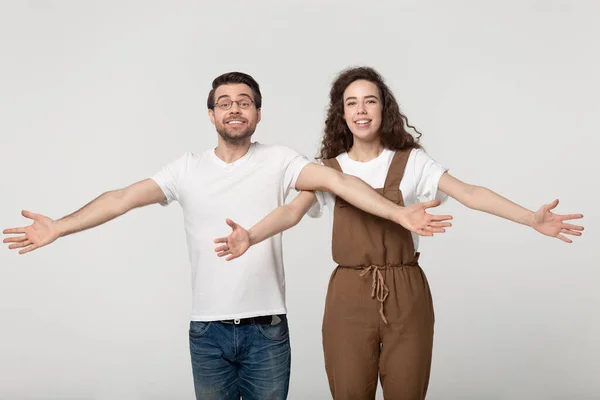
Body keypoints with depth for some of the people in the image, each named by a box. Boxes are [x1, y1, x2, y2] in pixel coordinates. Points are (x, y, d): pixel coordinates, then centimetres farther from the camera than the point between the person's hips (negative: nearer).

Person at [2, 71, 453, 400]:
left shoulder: (278, 161, -2)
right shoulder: (188, 169, 3)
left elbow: (337, 180, -15)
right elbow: (125, 198, -3)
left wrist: (397, 212, -29)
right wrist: (59, 227, -14)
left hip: (267, 330, -1)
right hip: (208, 331, 2)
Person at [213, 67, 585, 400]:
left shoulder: (411, 162, 5)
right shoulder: (329, 169, 7)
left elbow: (470, 193, -4)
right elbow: (293, 210, -9)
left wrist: (532, 218, -17)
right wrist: (250, 236, -30)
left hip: (406, 295, 0)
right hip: (349, 296, 0)